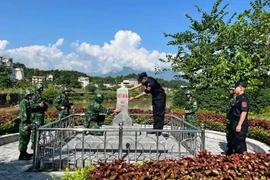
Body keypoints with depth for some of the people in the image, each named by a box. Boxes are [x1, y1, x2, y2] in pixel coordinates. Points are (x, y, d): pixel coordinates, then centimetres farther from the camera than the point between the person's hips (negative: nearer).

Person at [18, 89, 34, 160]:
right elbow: (23, 114, -20)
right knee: (23, 139, -3)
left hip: (28, 123, 9)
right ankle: (22, 155, 4)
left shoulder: (28, 102, 14)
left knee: (27, 139, 16)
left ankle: (24, 153, 27)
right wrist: (25, 124, -22)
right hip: (24, 124, -9)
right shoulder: (23, 102, -14)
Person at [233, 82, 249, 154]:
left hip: (241, 124, -10)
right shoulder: (238, 98, 14)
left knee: (240, 142, -3)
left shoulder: (243, 98, -17)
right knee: (236, 141, 18)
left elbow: (244, 112, -24)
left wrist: (239, 125, -25)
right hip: (237, 123, 10)